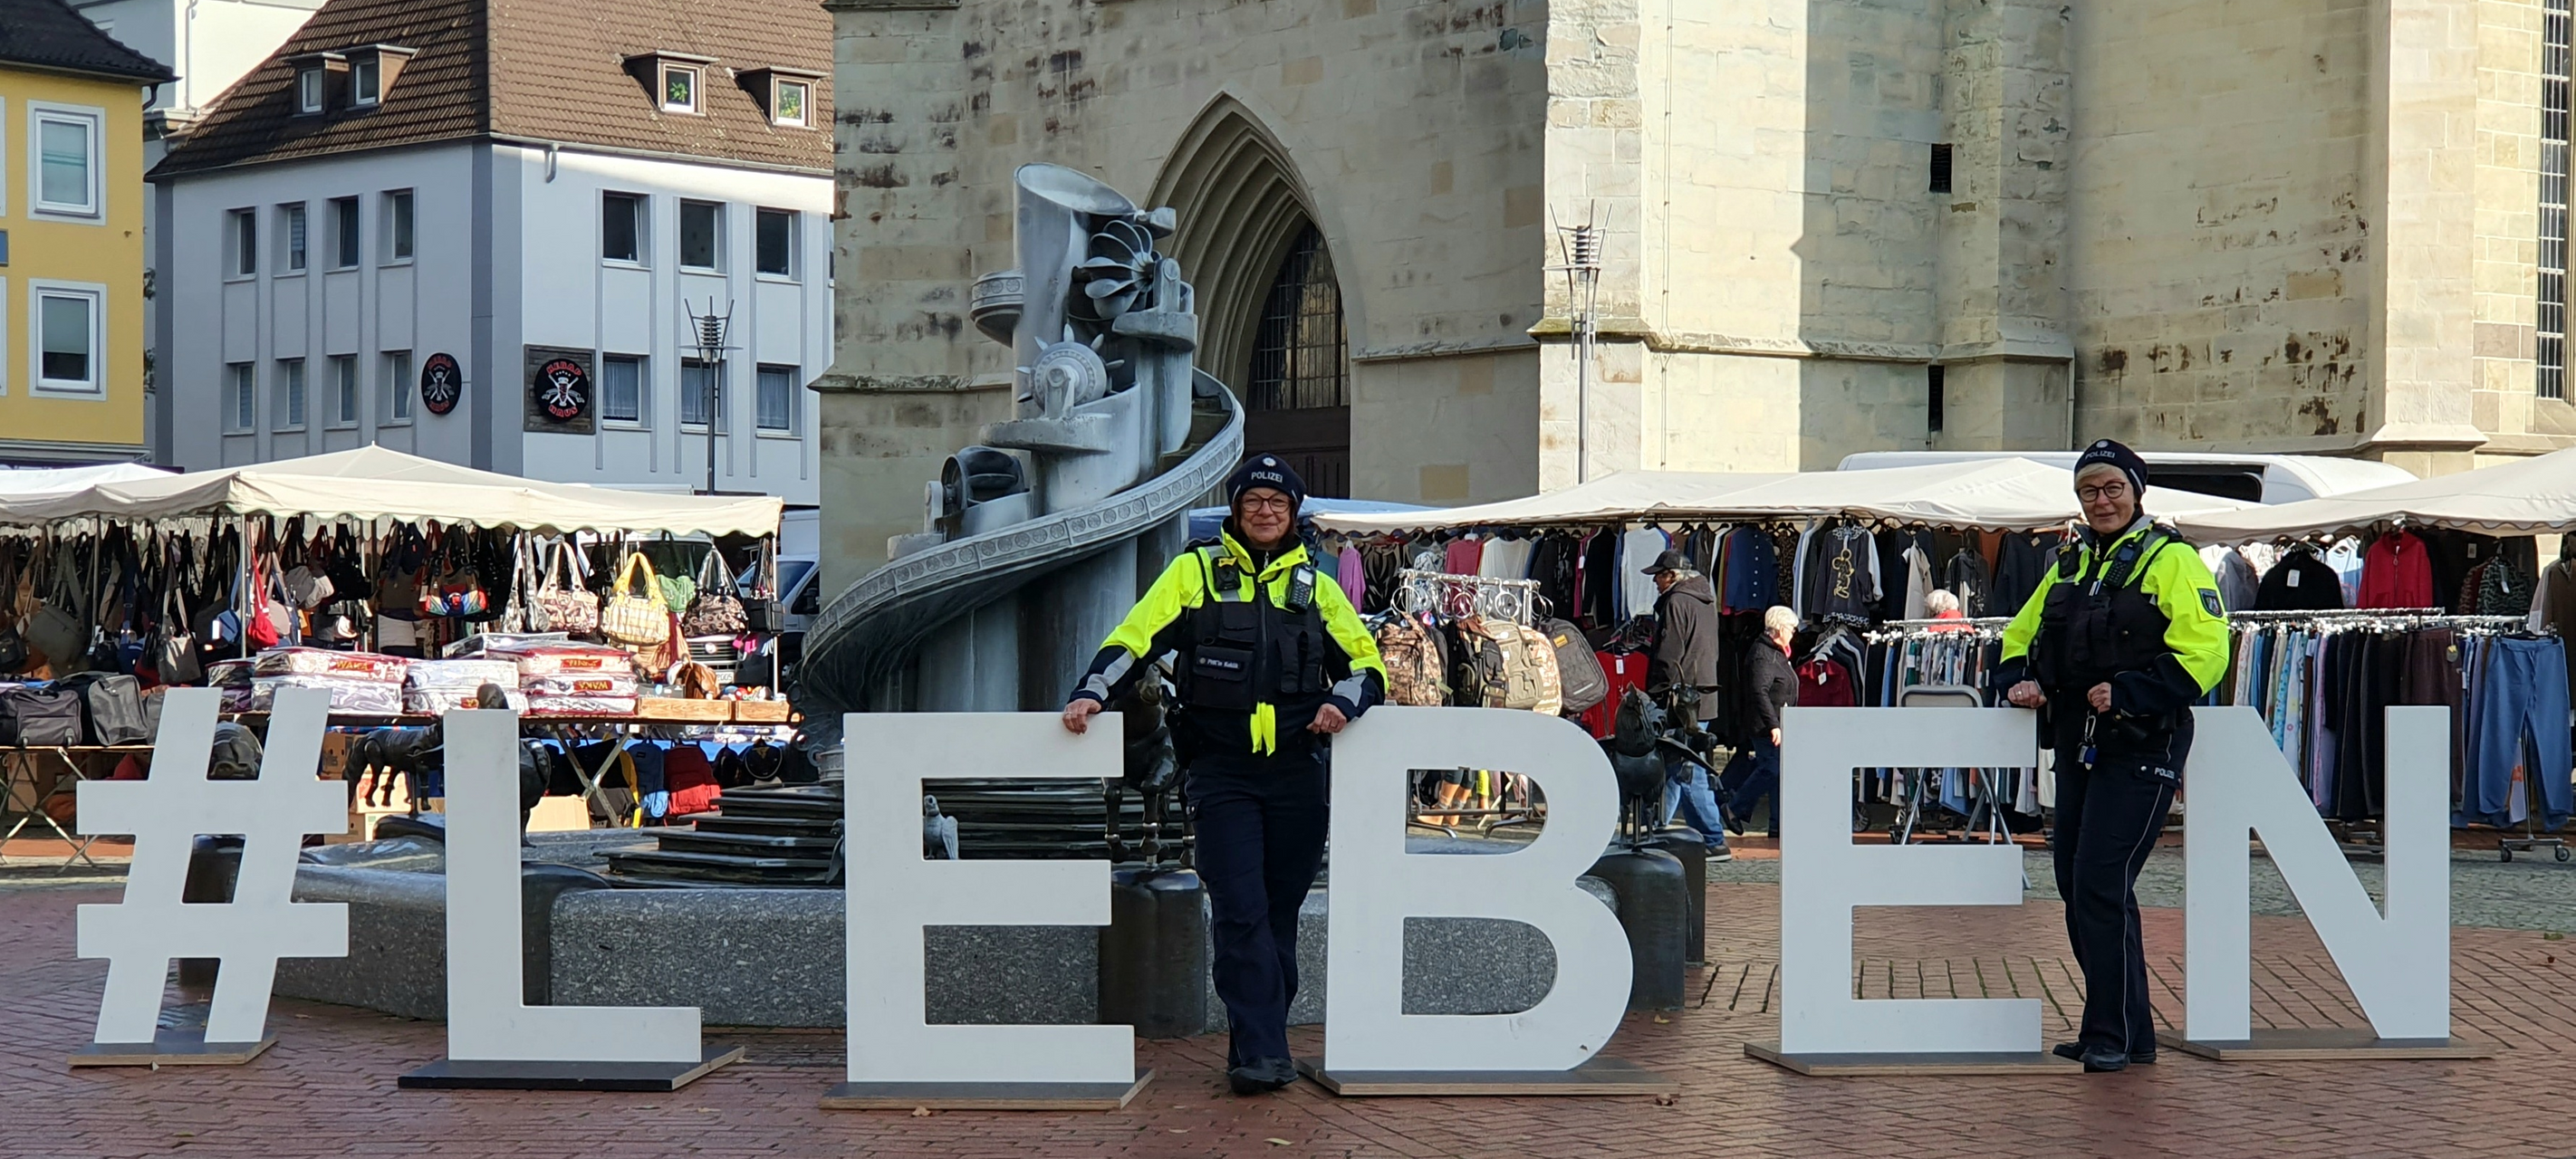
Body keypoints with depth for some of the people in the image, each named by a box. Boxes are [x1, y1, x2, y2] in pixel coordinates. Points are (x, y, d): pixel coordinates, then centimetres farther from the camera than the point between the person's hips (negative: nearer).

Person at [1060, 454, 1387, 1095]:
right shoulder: (1197, 572, 7)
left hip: (1296, 772, 3)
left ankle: (1258, 1049, 16)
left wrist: (1342, 702, -4)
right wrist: (1092, 693, -16)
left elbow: (1366, 664, 17)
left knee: (1279, 915, 6)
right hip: (1221, 772, -3)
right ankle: (1262, 1053, -12)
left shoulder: (1316, 586, 14)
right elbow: (1135, 638, 0)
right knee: (1240, 912, -11)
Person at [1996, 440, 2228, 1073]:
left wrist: (2127, 693, -22)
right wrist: (2018, 678, 3)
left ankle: (2114, 1035, -3)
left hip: (2140, 749, -8)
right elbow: (2022, 631, 25)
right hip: (2077, 746, 8)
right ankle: (2125, 1030, 20)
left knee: (2102, 884, -13)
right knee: (2074, 885, 9)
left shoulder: (2171, 561, -5)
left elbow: (2204, 653, -14)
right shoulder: (2069, 564, 18)